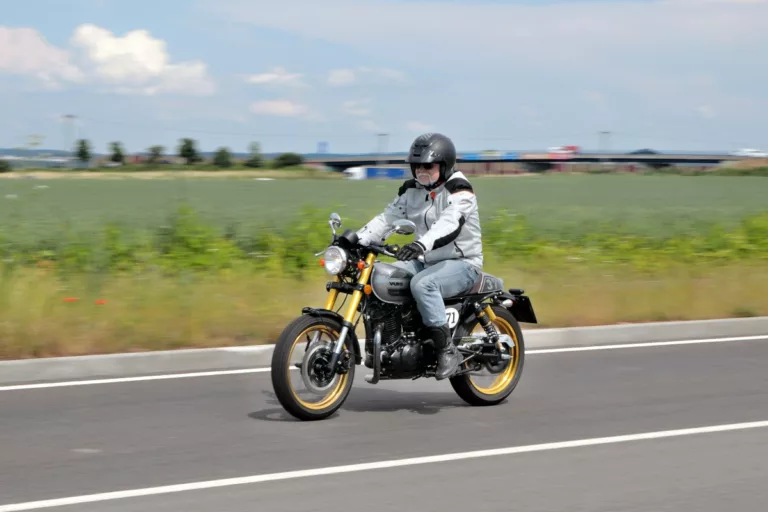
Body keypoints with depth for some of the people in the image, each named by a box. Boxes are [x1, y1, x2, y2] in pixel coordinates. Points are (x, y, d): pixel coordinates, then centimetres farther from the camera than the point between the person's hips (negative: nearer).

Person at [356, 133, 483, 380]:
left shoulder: (459, 191, -14)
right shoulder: (412, 190, 9)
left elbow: (449, 224, -31)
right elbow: (387, 218, 2)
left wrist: (421, 244, -50)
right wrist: (356, 239, -14)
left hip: (462, 263, -8)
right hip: (427, 262, 8)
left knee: (422, 284, -36)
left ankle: (448, 350, -29)